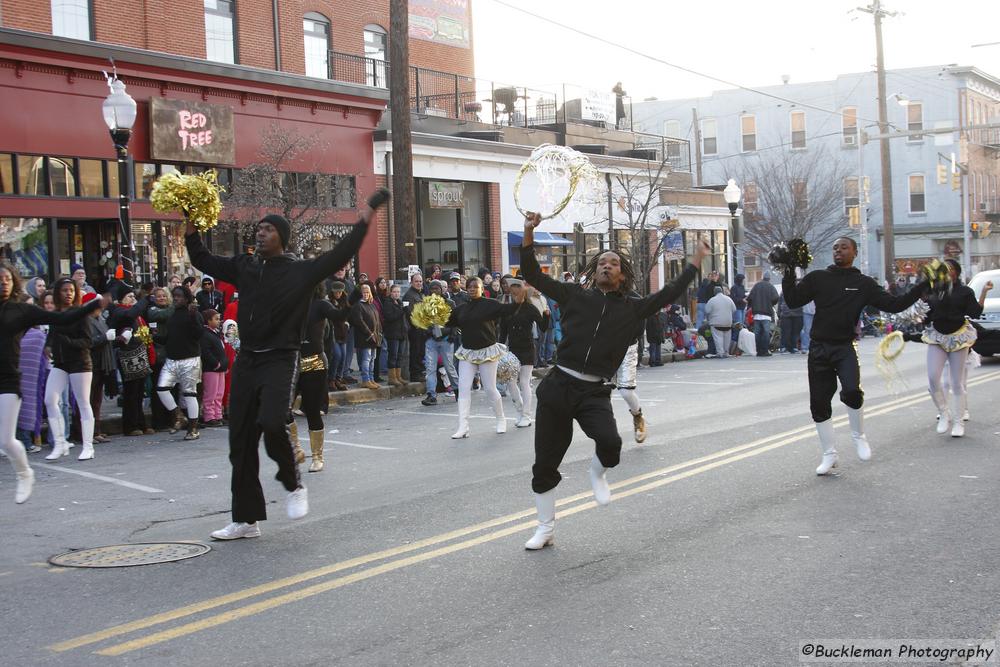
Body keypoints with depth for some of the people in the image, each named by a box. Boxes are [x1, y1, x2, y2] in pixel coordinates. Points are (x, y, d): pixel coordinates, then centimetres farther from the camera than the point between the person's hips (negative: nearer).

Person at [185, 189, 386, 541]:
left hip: (280, 360, -5)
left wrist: (366, 216, -19)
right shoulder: (244, 266, 11)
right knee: (241, 442, 6)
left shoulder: (300, 271, -4)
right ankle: (246, 519, 15)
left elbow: (340, 255, -13)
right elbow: (202, 260, 22)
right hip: (246, 360, 5)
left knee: (272, 423, -27)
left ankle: (293, 486, 2)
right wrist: (191, 228, 11)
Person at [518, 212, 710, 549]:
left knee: (610, 441, -29)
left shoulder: (631, 308, 10)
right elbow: (533, 275, 7)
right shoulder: (576, 296, 9)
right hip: (558, 385, 1)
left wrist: (697, 260, 10)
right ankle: (545, 529, 23)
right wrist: (529, 234, -3)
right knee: (544, 464, 4)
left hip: (594, 393, 0)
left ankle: (598, 472, 9)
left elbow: (669, 293, 10)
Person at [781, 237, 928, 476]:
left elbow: (895, 304, 0)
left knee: (852, 391, -26)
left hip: (845, 348, -2)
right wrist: (789, 274, -10)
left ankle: (858, 435, 3)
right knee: (819, 404, 4)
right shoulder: (818, 278, 6)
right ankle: (829, 455, 20)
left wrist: (922, 286, -7)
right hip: (818, 348, 2)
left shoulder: (864, 284, 4)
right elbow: (793, 301, 0)